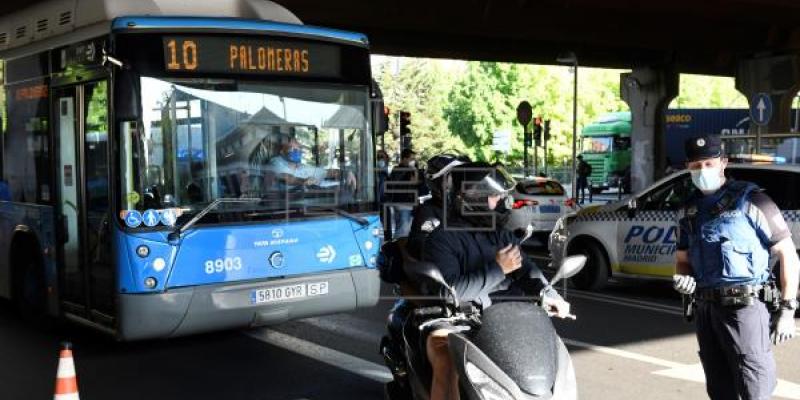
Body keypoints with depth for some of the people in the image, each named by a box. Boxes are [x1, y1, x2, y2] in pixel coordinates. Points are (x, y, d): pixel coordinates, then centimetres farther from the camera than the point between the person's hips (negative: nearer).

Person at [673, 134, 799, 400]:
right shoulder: (690, 210, 13)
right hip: (705, 309, 6)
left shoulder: (749, 201, -6)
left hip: (744, 306, -6)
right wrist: (682, 278, -1)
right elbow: (683, 260, 23)